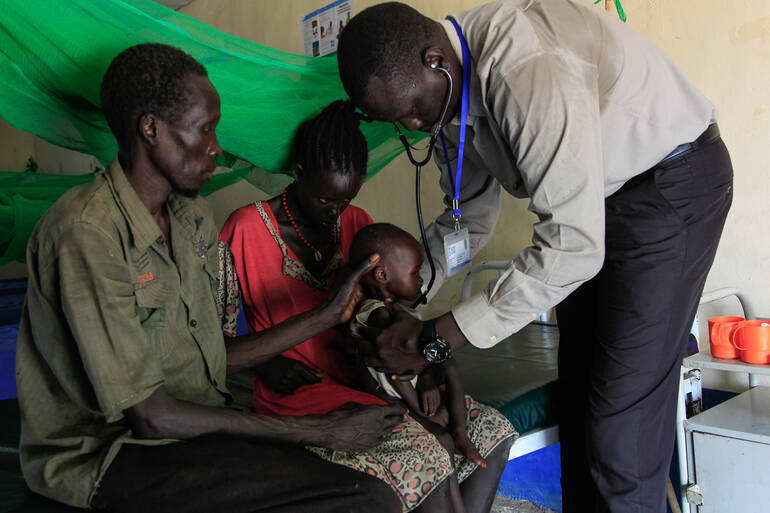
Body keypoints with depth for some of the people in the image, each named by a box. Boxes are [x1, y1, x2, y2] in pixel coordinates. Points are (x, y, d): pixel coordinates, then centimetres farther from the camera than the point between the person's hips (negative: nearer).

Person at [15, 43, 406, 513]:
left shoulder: (193, 216, 7)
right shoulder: (87, 233, -20)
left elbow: (214, 360, 7)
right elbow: (150, 416, -20)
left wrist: (326, 317, 4)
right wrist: (321, 431, -18)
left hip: (195, 428, 8)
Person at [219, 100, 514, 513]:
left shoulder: (357, 223, 11)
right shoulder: (247, 228, -6)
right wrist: (265, 362, -15)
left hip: (365, 377, 6)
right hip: (299, 392, -6)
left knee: (492, 432, -7)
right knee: (424, 456, -27)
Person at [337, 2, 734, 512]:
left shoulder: (531, 69, -35)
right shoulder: (451, 86, -6)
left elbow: (572, 246, -36)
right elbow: (471, 216, 6)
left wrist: (436, 339, -31)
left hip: (670, 186, -8)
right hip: (594, 194, 8)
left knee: (623, 415, -8)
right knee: (578, 389, 13)